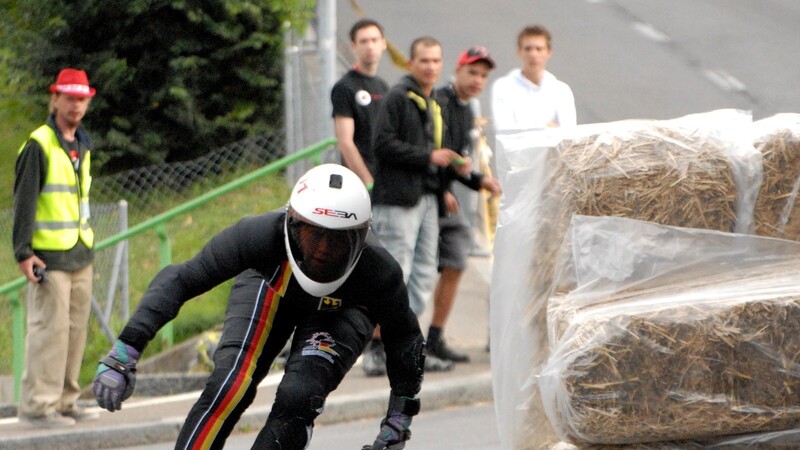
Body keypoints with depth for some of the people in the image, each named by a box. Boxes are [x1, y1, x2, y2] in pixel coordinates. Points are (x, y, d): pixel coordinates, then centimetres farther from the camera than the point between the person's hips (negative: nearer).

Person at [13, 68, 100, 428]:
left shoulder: (81, 146, 16)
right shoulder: (39, 145, -9)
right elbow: (24, 202, -12)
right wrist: (24, 253, -17)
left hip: (80, 255, 8)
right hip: (49, 256, -8)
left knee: (76, 330, 8)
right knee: (50, 328, -10)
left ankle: (65, 401, 14)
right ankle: (38, 405, -7)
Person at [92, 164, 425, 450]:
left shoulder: (379, 273, -37)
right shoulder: (264, 234, -40)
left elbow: (404, 337, -14)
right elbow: (180, 280, -30)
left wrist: (399, 419, -10)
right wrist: (124, 352, -34)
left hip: (341, 311, 0)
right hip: (270, 287, 0)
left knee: (298, 396, -26)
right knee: (229, 386, -22)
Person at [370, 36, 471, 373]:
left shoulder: (432, 104, 19)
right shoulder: (398, 97, -8)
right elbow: (383, 143, -16)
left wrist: (456, 165, 7)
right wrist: (428, 157, -17)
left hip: (427, 198, 9)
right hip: (398, 199, -9)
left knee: (423, 275, 9)